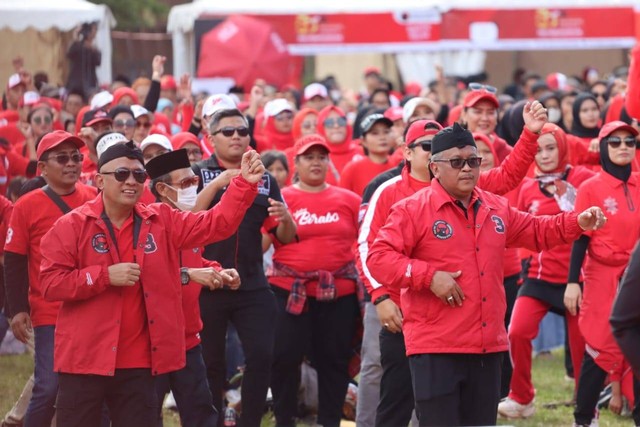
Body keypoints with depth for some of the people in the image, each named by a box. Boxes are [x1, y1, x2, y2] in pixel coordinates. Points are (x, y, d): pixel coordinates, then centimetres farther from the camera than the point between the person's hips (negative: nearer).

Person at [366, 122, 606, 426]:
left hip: (488, 348, 6)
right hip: (436, 349, -6)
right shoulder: (413, 210, -6)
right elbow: (379, 258, -12)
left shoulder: (496, 209, 13)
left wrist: (577, 223, 10)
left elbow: (536, 231, 26)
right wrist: (429, 275, -21)